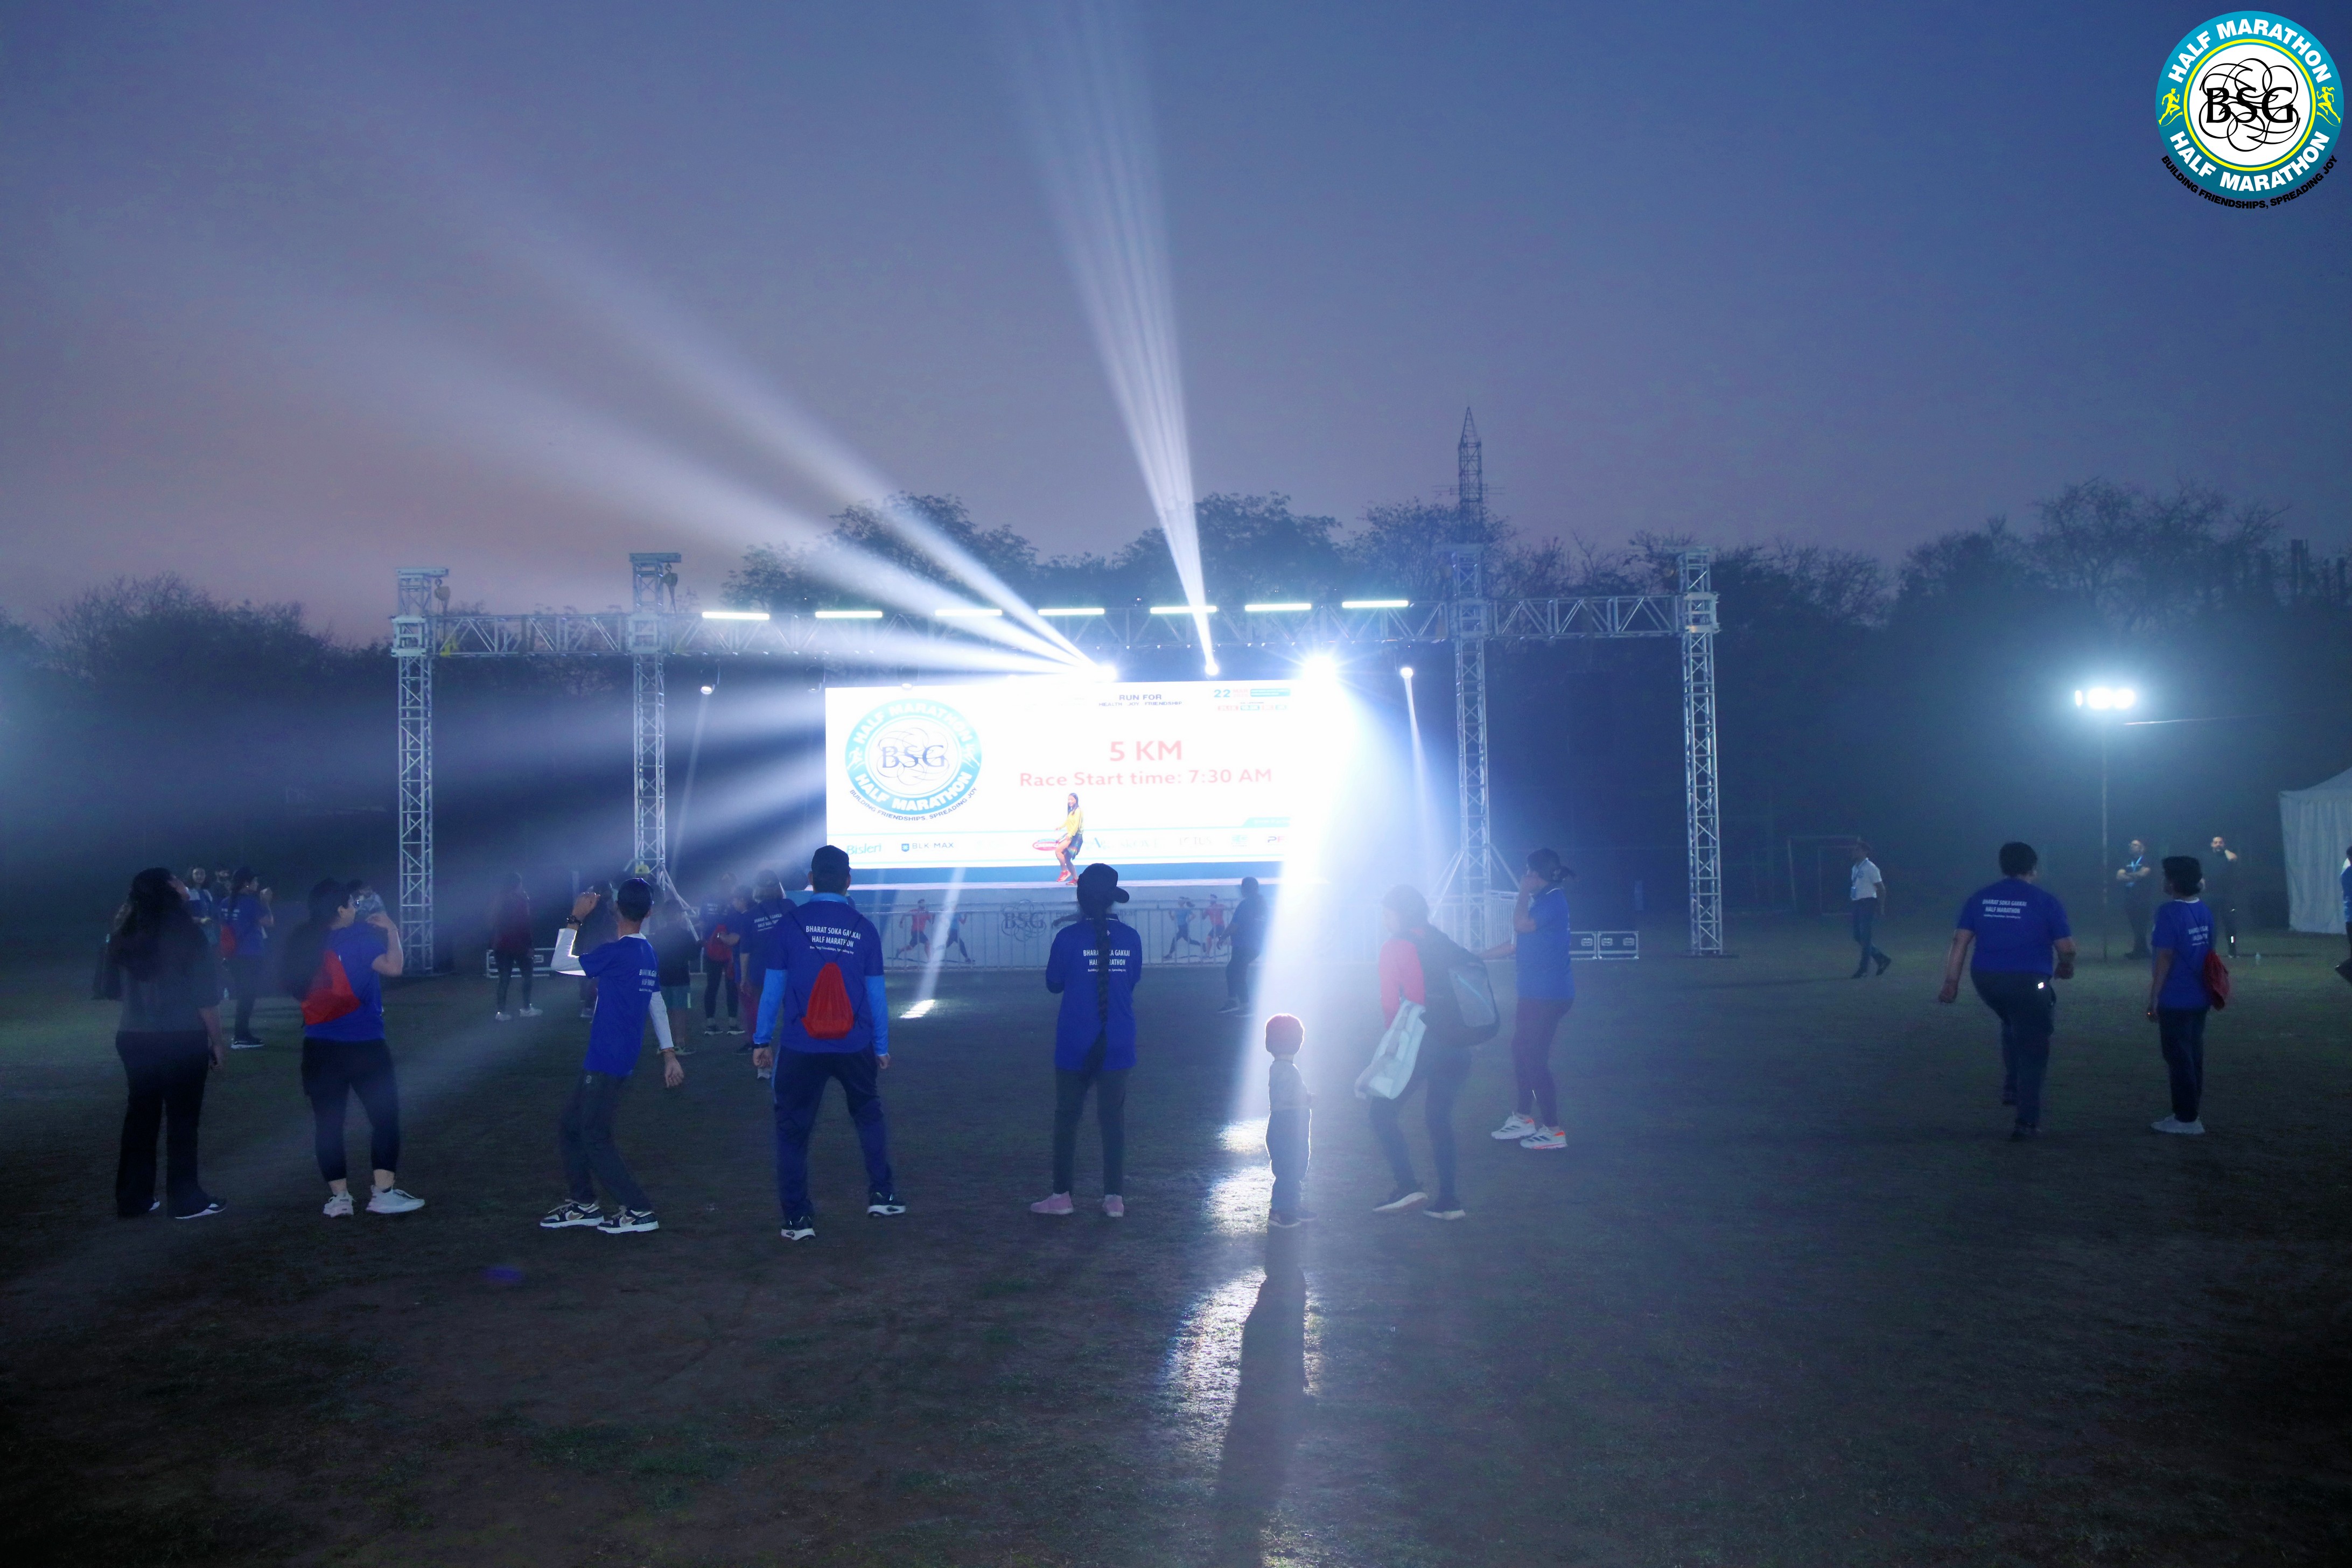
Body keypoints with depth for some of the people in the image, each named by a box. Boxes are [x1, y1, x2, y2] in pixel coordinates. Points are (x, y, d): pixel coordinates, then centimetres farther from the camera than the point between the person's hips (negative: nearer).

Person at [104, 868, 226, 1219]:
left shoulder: (124, 938, 1)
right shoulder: (185, 936, -13)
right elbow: (205, 997, -12)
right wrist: (217, 1043, -4)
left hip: (133, 1038, 5)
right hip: (181, 1041, -5)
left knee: (140, 1116, 13)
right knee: (182, 1120, 3)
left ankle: (133, 1198, 18)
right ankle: (186, 1201, 8)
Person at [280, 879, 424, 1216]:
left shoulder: (305, 943, 6)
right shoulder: (358, 937, -12)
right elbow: (392, 967, -23)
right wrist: (391, 930, -5)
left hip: (320, 1047, 5)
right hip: (363, 1044, -5)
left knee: (328, 1122, 7)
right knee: (385, 1115, 4)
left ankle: (339, 1197, 9)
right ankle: (384, 1193, 0)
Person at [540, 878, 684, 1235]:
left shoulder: (616, 952, -18)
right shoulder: (648, 954, 9)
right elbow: (657, 1005, 16)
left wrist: (576, 918, -2)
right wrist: (670, 1054, 22)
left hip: (607, 1063, -9)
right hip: (601, 1059, 9)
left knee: (595, 1137, -2)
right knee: (569, 1127, 17)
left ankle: (638, 1210, 1)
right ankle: (584, 1203, 24)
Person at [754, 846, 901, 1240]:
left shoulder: (791, 924, -5)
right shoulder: (863, 928, -1)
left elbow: (773, 986, -2)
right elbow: (877, 992, 3)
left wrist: (762, 1041, 6)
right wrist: (882, 1046, 13)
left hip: (800, 1046, -1)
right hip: (854, 1046, 1)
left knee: (793, 1129, 9)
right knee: (869, 1115, 23)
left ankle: (797, 1218, 11)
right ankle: (881, 1194, 21)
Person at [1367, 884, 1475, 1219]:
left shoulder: (1395, 947, -5)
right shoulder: (1444, 943, 13)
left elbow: (1390, 1003, -7)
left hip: (1419, 1045, -6)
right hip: (1456, 1047, 7)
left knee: (1382, 1112, 6)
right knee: (1439, 1119, 16)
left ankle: (1408, 1186, -6)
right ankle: (1448, 1201, 12)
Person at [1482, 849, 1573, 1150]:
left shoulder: (1554, 899, -15)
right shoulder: (1543, 901, 17)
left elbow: (1522, 924, -28)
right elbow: (1517, 944, 22)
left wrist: (1524, 892, -13)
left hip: (1547, 995, -10)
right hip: (1535, 992, 10)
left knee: (1533, 1058, -7)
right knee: (1521, 1052, 17)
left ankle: (1553, 1131, -2)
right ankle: (1523, 1118, 27)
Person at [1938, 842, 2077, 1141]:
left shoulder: (1979, 898, 6)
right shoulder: (2045, 902, -4)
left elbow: (1960, 942, 2)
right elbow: (2067, 949, -4)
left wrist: (1951, 983, 4)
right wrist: (2065, 968, 18)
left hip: (1985, 981, 4)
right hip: (2028, 982, -4)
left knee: (2013, 1026, 32)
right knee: (2032, 1050, 6)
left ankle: (2011, 1089, 27)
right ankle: (2027, 1122, 5)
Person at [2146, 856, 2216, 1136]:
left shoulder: (2170, 913, -17)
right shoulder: (2204, 911, 7)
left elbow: (2165, 958, -19)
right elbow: (2209, 952, 14)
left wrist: (2153, 998, -14)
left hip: (2175, 1000, -8)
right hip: (2199, 998, 8)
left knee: (2178, 1059, -1)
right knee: (2194, 1056, 14)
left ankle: (2187, 1119, 3)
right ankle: (2189, 1112, 22)